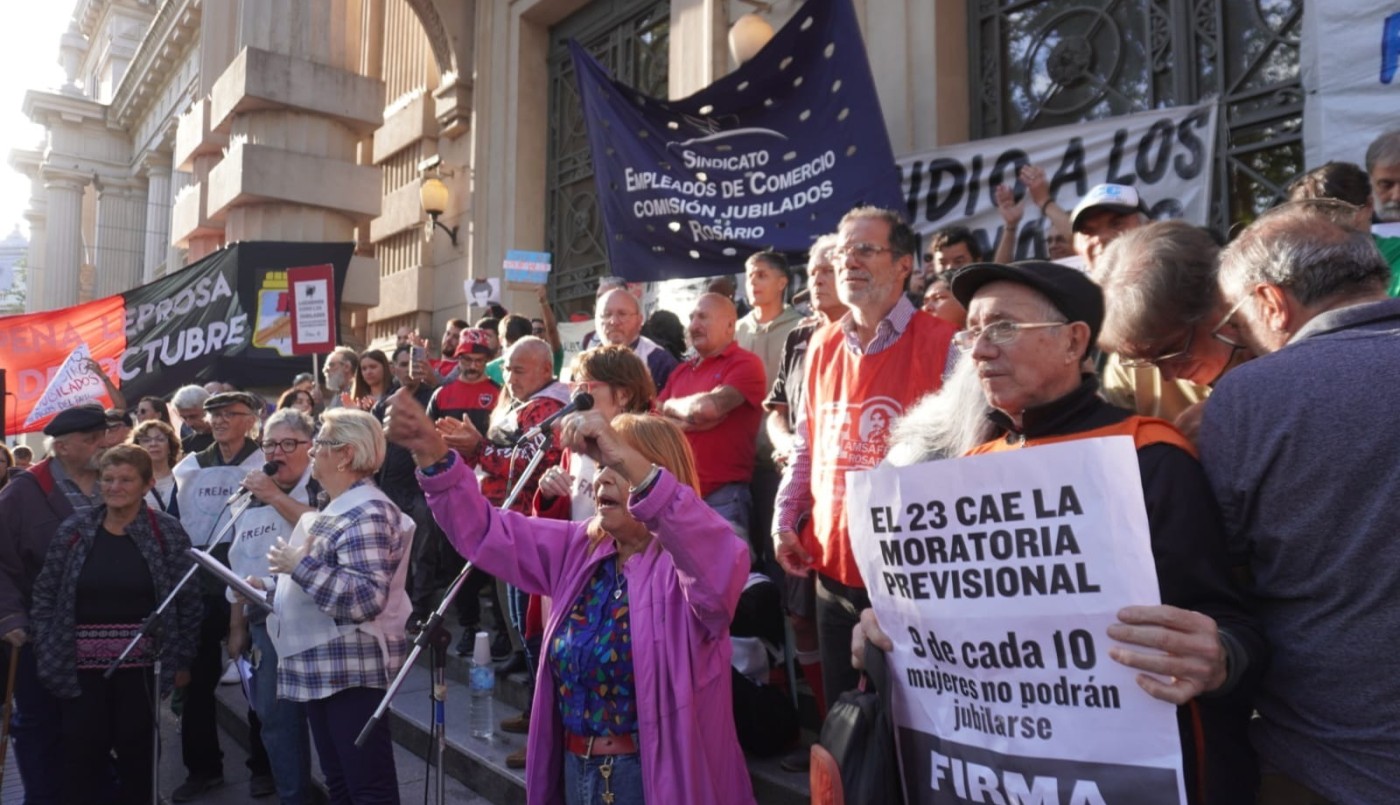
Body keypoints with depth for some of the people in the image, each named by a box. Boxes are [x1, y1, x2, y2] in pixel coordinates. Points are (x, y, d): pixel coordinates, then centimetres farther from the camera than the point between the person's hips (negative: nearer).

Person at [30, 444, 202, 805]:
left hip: (141, 665, -1)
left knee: (137, 757, 10)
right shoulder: (73, 529, 1)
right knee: (81, 758, 6)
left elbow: (188, 600, -1)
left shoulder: (168, 531, -4)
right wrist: (47, 654, 0)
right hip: (81, 668, 1)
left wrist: (182, 661, -1)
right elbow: (45, 594, 6)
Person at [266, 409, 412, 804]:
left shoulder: (367, 514, -18)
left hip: (352, 670, -11)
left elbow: (366, 597, -29)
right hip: (322, 668, 11)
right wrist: (271, 593, 12)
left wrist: (300, 565, -22)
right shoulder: (336, 510, 15)